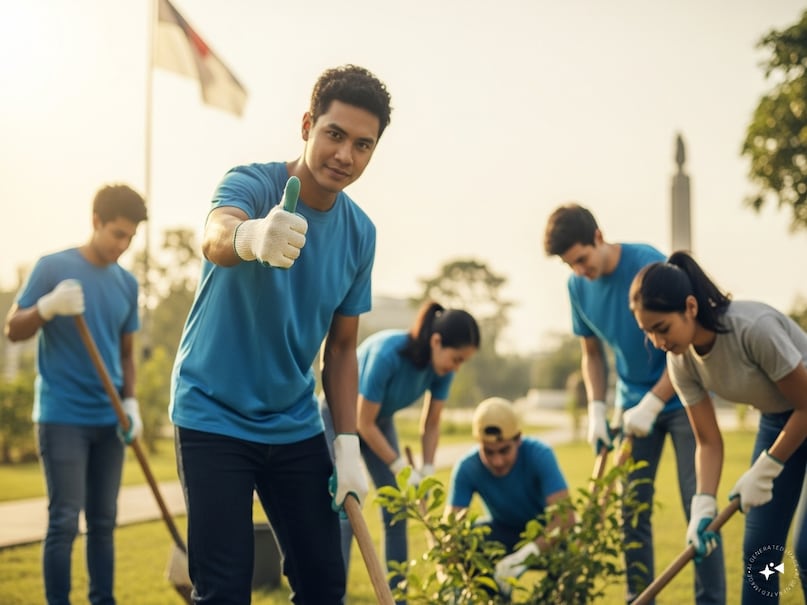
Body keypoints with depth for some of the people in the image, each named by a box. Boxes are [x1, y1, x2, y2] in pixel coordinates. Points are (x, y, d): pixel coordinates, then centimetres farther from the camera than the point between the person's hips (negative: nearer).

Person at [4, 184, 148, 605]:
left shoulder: (127, 283, 9)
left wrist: (131, 402, 3)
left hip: (108, 420, 5)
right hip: (62, 416, -5)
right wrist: (48, 306, -23)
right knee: (64, 521, -7)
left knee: (103, 522, 9)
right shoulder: (53, 267, -4)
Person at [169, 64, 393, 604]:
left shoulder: (360, 233, 1)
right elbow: (216, 237, -39)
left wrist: (348, 444, 1)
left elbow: (341, 348, 9)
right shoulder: (251, 184, -15)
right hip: (213, 417, -5)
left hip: (295, 427, 5)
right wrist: (250, 237, -63)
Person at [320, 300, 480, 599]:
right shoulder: (387, 353, -37)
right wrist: (402, 468, -24)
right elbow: (364, 423, -28)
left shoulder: (441, 367, -19)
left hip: (381, 420, 6)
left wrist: (427, 473, -14)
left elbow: (431, 425, -6)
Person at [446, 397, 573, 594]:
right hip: (505, 532, 2)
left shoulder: (539, 455, -29)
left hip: (547, 533, -2)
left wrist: (526, 554, -54)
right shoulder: (467, 469, -23)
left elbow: (565, 516, -39)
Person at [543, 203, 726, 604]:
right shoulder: (578, 286, -4)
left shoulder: (649, 266, -22)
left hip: (681, 397, -5)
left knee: (697, 503, -7)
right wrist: (596, 410, -3)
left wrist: (650, 405, -20)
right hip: (634, 402, 5)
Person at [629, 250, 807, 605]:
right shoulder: (682, 361, -14)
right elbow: (708, 442, -8)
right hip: (777, 419, 6)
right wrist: (703, 504, -22)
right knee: (758, 550, 2)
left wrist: (764, 471, -18)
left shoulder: (754, 327, -34)